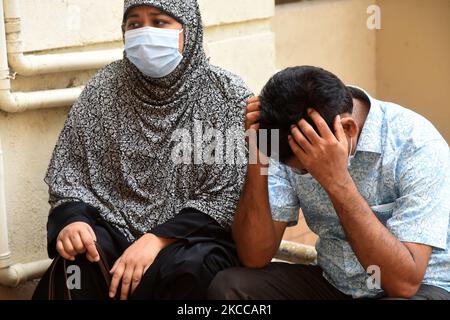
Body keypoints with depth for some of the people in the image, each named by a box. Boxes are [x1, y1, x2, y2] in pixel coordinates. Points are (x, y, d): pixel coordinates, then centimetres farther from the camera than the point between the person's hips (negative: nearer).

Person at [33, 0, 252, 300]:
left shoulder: (228, 95, -4)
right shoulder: (104, 88, 5)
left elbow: (227, 196, -10)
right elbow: (67, 169, 7)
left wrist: (158, 239, -23)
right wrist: (71, 219, -16)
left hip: (196, 238, -1)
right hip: (113, 231, 2)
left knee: (187, 268, -35)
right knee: (76, 259, -31)